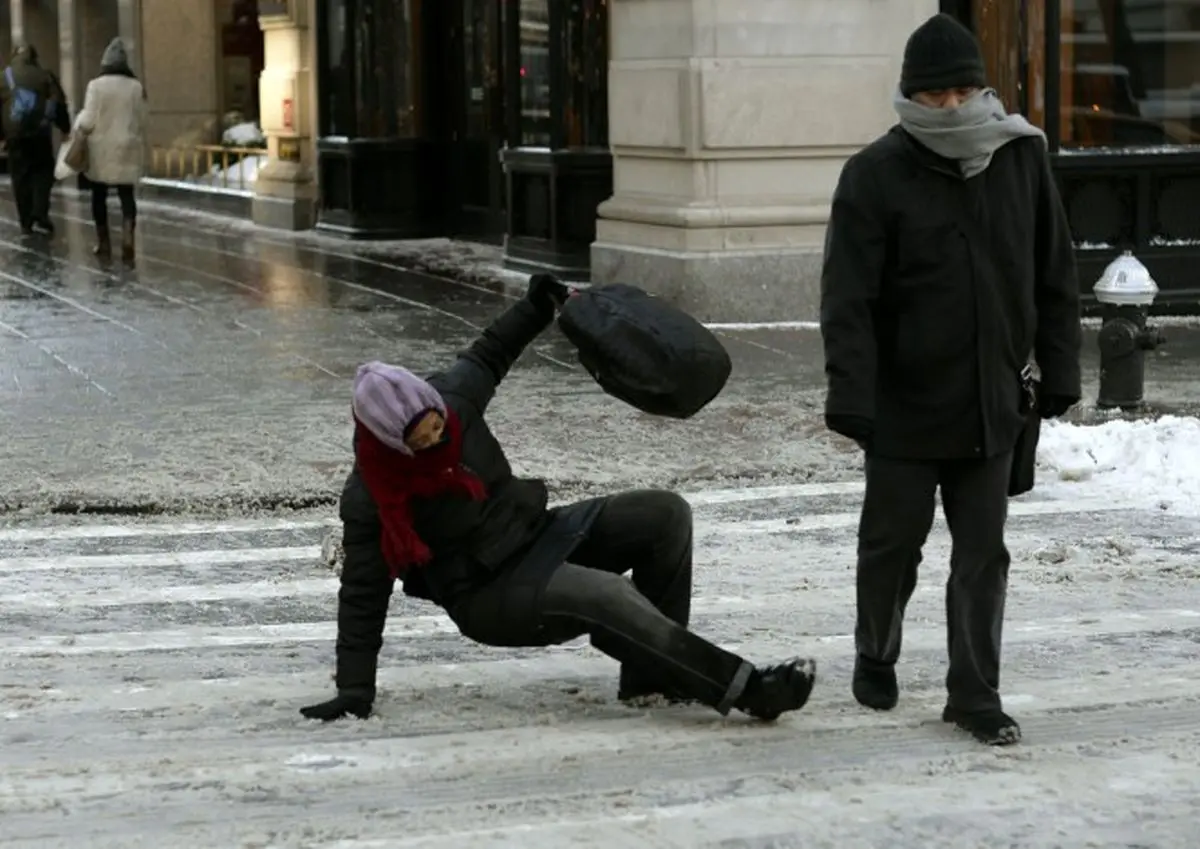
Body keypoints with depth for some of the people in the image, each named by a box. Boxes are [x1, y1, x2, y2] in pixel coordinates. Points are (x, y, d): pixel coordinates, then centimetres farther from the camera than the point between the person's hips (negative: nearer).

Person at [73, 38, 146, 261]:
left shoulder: (96, 85, -10)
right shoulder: (136, 86, -1)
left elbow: (88, 122, -10)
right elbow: (142, 121, 5)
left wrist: (79, 122, 11)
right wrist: (140, 146, 18)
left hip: (102, 149, -2)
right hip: (127, 148, 2)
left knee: (99, 194, 11)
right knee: (127, 194, 4)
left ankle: (104, 242, 16)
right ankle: (128, 237, -15)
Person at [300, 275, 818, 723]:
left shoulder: (453, 396, -7)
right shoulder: (369, 499, -20)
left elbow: (484, 359, 17)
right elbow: (363, 596, -13)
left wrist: (536, 308, 18)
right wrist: (355, 690, -14)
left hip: (536, 532, 8)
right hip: (489, 597, -8)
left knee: (666, 514, -7)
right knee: (604, 595, -34)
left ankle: (649, 674, -8)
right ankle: (742, 688, -38)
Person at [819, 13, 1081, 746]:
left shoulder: (1023, 158, 2)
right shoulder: (877, 175, -10)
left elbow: (1055, 278, 8)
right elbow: (849, 300, -13)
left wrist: (1059, 372, 5)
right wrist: (852, 397, -20)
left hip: (992, 404, 3)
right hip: (906, 406, -2)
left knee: (983, 556, 5)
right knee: (893, 544, 12)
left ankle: (975, 694, 12)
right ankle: (876, 659, 34)